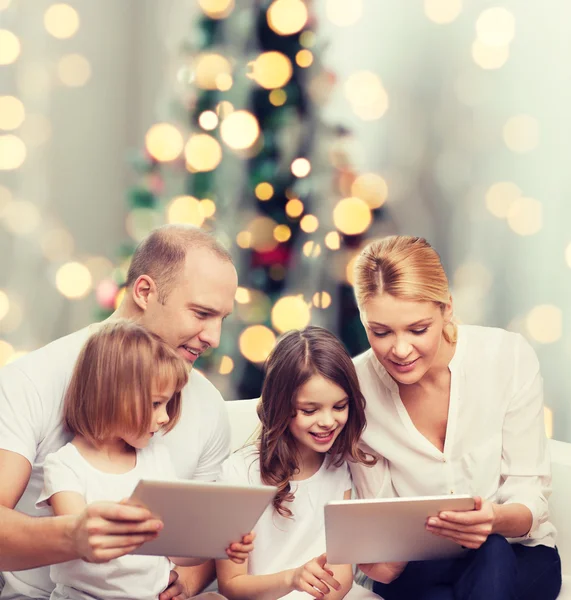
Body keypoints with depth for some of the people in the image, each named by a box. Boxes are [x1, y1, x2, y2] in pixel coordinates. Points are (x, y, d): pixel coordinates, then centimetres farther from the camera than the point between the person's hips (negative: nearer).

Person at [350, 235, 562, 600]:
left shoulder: (509, 356, -15)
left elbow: (530, 496, -11)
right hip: (419, 568, 0)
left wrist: (496, 518, -35)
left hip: (517, 556, 1)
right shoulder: (357, 387, -11)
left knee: (493, 554, -34)